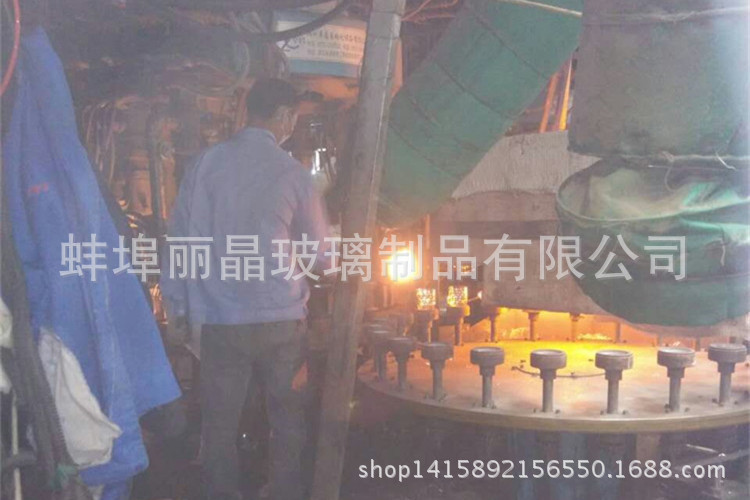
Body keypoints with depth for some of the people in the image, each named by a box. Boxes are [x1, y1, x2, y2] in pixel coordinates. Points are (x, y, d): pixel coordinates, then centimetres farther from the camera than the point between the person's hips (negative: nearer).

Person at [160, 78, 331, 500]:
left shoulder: (205, 163, -1)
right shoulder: (292, 173, -6)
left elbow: (178, 240, 1)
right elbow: (320, 252, 3)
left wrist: (177, 306, 11)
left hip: (219, 321, 2)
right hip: (280, 319, -1)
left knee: (220, 422, 12)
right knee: (288, 419, 15)